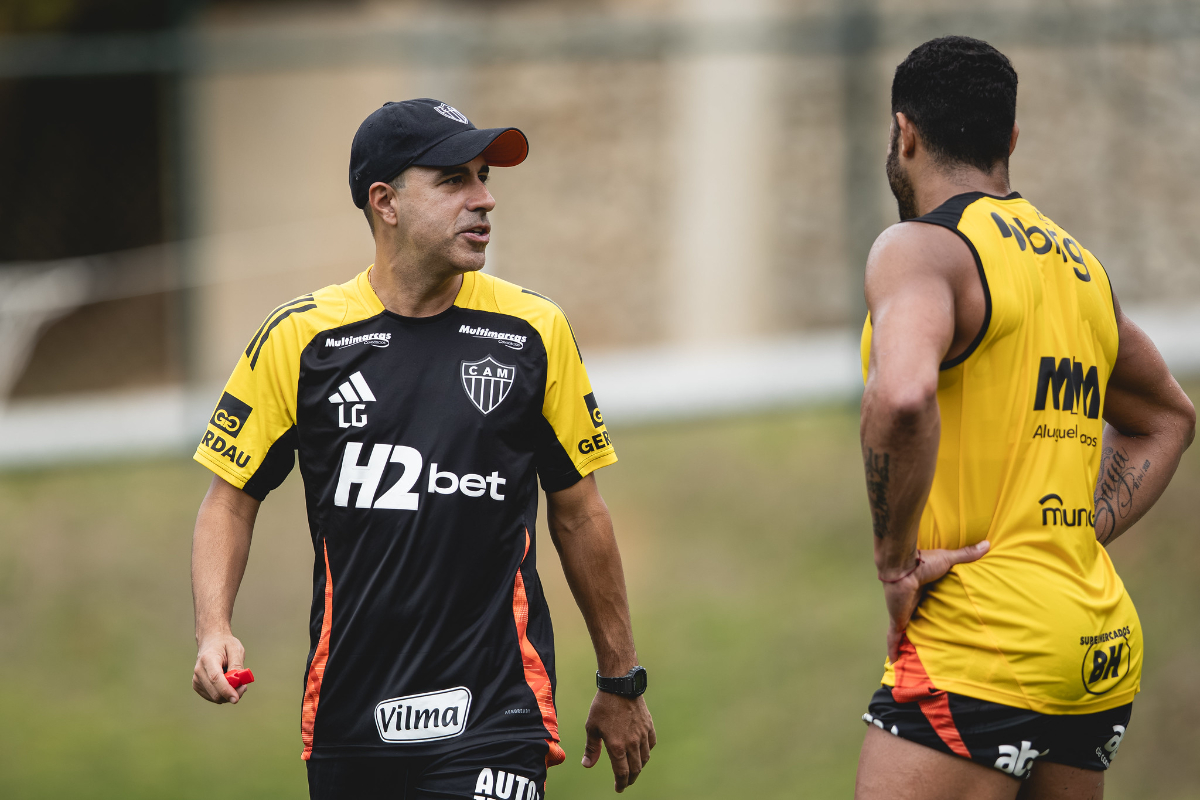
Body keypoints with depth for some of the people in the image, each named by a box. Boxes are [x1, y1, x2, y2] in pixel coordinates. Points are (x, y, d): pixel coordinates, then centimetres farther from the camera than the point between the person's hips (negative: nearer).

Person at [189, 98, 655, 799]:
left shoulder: (534, 332, 2)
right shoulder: (298, 339, 0)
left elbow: (578, 512, 10)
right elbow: (232, 498, 7)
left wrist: (621, 683, 14)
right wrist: (214, 630, -10)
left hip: (495, 716, -1)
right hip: (348, 710, 2)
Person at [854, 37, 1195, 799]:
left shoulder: (923, 249, -8)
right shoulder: (1077, 264, 18)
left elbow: (901, 399, -28)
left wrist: (895, 563, -16)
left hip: (981, 647, -8)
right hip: (1102, 638, 8)